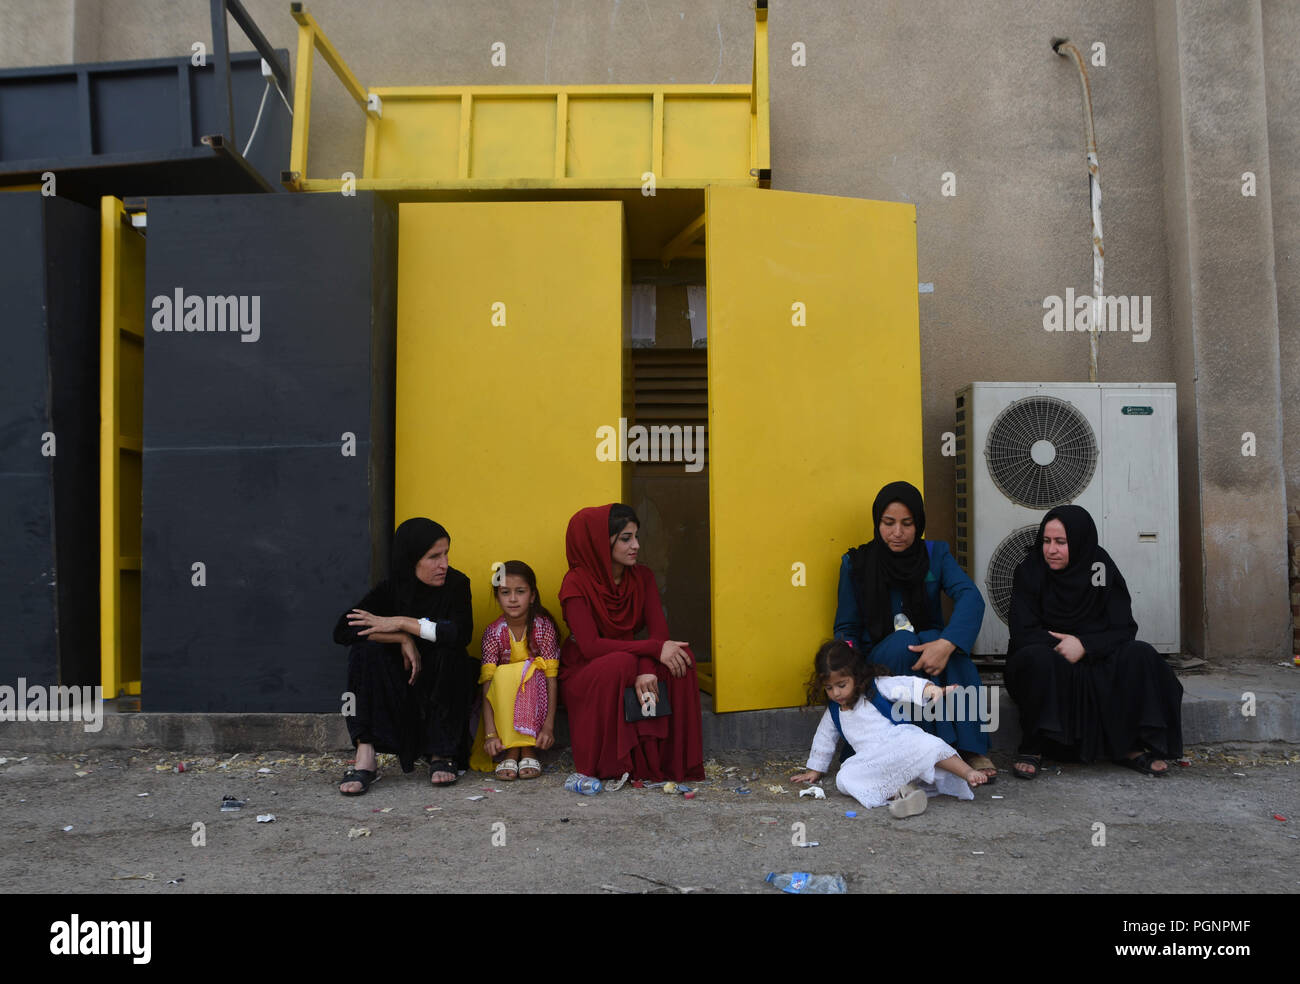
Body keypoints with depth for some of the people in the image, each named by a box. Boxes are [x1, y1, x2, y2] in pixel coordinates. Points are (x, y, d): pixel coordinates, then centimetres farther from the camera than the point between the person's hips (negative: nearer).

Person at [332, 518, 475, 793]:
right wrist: (403, 638, -26)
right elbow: (343, 630, -18)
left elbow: (461, 632, -27)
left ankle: (442, 754, -18)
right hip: (398, 686, 1)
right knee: (365, 649, -24)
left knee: (450, 655, -31)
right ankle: (366, 757, -30)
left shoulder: (456, 583, -9)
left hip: (442, 683, -1)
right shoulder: (391, 587, -6)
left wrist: (401, 622, -25)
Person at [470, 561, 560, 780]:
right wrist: (490, 733, -30)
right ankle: (510, 751, -28)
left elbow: (551, 677, -16)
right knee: (503, 674, -30)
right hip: (503, 702, 1)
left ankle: (527, 749, -27)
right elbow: (488, 683, -19)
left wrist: (549, 726, -26)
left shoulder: (543, 626, -11)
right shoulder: (493, 632, -10)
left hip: (534, 698, -1)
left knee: (530, 670, -31)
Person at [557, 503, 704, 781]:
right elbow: (590, 646, -27)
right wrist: (654, 649, -35)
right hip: (582, 674, -5)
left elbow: (659, 631, -12)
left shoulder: (642, 578, 0)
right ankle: (611, 766, -21)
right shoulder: (576, 584, -16)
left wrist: (648, 671, -34)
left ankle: (673, 759, -17)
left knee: (681, 655, -23)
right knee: (621, 664, -37)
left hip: (628, 665, 5)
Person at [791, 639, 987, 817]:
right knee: (844, 778, -26)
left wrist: (930, 689, -33)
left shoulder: (878, 687, 2)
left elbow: (908, 686, -13)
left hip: (902, 746, -4)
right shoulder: (833, 711, 17)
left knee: (925, 744, -36)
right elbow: (824, 739, 30)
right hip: (872, 764, 4)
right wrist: (815, 770, 34)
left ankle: (969, 774, -31)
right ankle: (897, 793, -42)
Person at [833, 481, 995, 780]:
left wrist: (946, 644, -37)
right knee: (902, 642, -34)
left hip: (929, 650, 1)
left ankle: (971, 749, -31)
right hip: (881, 659, -1)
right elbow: (846, 628, 4)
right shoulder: (856, 563, 1)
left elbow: (971, 596, -17)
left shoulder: (935, 554, 2)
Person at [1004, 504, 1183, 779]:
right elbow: (1022, 633, -12)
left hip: (1094, 663, 2)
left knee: (1140, 655, -23)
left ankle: (1130, 747, -13)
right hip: (1044, 668, -2)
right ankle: (1031, 748, -24)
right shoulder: (1030, 571, -7)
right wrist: (1062, 645, -24)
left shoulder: (1101, 567, -3)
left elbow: (1124, 629, -7)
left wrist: (1084, 645, -23)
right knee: (1040, 659, -36)